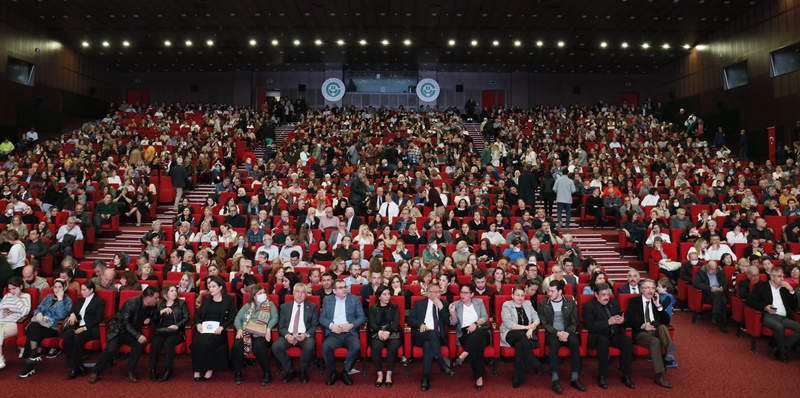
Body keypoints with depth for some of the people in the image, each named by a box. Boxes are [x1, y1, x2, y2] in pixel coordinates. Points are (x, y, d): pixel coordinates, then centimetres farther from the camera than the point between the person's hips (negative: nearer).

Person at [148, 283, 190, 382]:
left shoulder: (181, 303, 15)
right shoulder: (159, 304, 19)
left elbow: (186, 318, 5)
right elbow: (153, 319, 10)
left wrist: (177, 325, -10)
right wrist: (161, 312, -6)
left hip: (176, 332, -1)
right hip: (160, 331, 2)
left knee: (168, 343, -33)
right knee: (155, 343, -31)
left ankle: (168, 370, -23)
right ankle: (152, 369, -17)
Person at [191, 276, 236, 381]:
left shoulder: (229, 299, 11)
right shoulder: (206, 299, 23)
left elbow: (232, 317, 3)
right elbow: (197, 313, 20)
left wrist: (222, 327, -12)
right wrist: (198, 323, -1)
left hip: (217, 331, -3)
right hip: (203, 329, 3)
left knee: (208, 341, -34)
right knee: (197, 341, -30)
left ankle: (209, 369, -20)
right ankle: (197, 370, -22)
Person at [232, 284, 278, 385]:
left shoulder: (270, 305, 16)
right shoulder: (247, 306, 21)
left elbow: (275, 318, 2)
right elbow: (237, 319, 12)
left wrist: (268, 329, -16)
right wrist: (239, 329, -8)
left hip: (261, 333, -2)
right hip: (245, 332, 2)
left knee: (259, 347, -35)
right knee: (237, 346, -30)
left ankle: (267, 373, -15)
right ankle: (237, 372, -7)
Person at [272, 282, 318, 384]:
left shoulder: (312, 307, 11)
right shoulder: (285, 307, 14)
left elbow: (314, 326, 5)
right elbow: (281, 326, 9)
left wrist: (306, 335, -15)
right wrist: (286, 335, -13)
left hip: (305, 336, -2)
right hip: (288, 335, 2)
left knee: (309, 346, -35)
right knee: (276, 347, -28)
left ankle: (303, 371, -4)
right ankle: (291, 371, -4)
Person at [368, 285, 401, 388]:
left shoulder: (394, 307, 16)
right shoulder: (372, 308, 16)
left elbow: (396, 323, 2)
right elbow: (371, 323, 2)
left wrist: (388, 332, -18)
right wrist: (379, 331, -21)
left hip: (392, 333, 0)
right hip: (377, 333, 0)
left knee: (393, 346, -34)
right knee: (376, 347, -34)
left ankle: (389, 375, -25)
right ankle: (380, 374, -23)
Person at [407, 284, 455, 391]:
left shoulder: (444, 304, 15)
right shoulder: (419, 303, 14)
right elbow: (410, 319, 5)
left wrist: (441, 307, -7)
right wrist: (421, 324, -15)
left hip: (437, 337, 1)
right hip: (420, 335, 0)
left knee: (428, 344, -36)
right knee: (431, 333, -37)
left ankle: (426, 378, -37)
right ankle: (443, 365, -37)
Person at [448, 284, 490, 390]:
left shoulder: (479, 302, 18)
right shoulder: (456, 304, 16)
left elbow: (485, 317, 6)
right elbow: (454, 323, 7)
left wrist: (476, 323, -13)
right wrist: (452, 312, -13)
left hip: (480, 331, 1)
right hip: (465, 333, -1)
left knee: (479, 332, -40)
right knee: (476, 346, -35)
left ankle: (464, 355, -43)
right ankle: (479, 377, -33)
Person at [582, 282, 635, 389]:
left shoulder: (613, 302, 14)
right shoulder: (588, 306, -4)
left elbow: (621, 318, 14)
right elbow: (590, 325, -15)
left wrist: (622, 320, -11)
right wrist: (609, 322, -23)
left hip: (614, 335, 5)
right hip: (598, 336, -5)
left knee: (627, 340, -26)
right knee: (603, 341, -38)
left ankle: (626, 376, -17)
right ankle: (601, 377, -26)